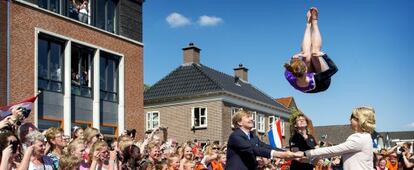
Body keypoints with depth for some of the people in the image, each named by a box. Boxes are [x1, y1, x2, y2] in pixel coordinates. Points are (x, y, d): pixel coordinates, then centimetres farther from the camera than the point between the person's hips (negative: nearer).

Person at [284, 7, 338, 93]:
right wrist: (323, 55, -38)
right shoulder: (318, 80, -50)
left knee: (306, 53, -4)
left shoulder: (292, 81, -39)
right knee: (315, 50, -10)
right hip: (322, 82, -3)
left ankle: (308, 24, 23)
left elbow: (287, 70, -15)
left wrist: (293, 59, -23)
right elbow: (334, 68, -39)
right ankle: (314, 22, 14)